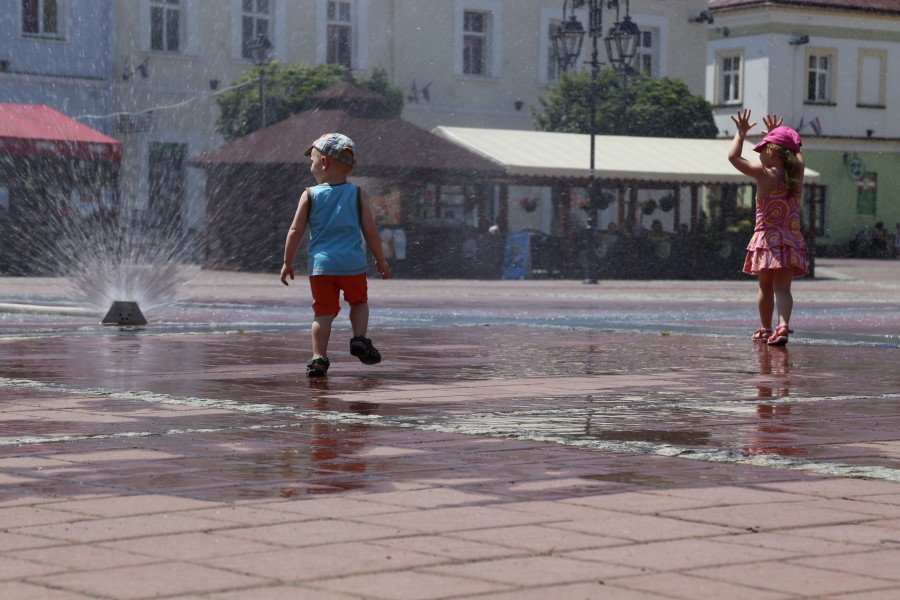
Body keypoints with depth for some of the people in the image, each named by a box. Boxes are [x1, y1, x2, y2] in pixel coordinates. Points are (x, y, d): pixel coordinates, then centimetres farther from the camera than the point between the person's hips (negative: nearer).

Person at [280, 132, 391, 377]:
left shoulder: (310, 196, 1)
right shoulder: (358, 195, 3)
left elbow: (296, 231, 0)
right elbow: (370, 231, 2)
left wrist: (288, 262, 9)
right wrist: (381, 261, 13)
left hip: (321, 265, 0)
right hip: (352, 264, 0)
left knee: (323, 312, 3)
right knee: (359, 302, 21)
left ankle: (319, 357, -6)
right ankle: (359, 339, 2)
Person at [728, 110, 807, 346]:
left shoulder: (764, 175, -10)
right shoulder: (797, 174, 5)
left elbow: (733, 156, -11)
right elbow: (798, 155, 29)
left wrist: (741, 132, 2)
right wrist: (777, 133, 34)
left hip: (767, 239, -3)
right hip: (793, 242, 3)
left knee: (765, 288, 11)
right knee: (782, 288, -3)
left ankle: (765, 329, 23)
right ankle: (783, 324, -24)